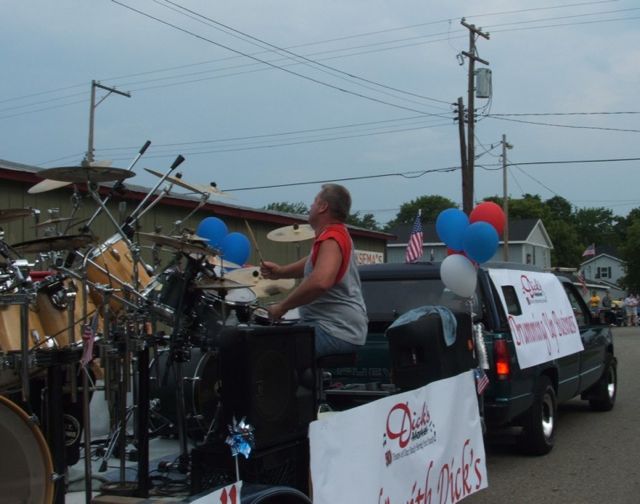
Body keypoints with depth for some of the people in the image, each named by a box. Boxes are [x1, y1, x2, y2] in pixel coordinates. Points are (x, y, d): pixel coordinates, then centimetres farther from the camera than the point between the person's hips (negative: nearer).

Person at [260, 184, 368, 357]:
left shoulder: (331, 239, -18)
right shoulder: (337, 233, 15)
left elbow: (320, 282, -34)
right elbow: (312, 264, 24)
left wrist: (282, 307, -24)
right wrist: (280, 271, 6)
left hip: (337, 332, -11)